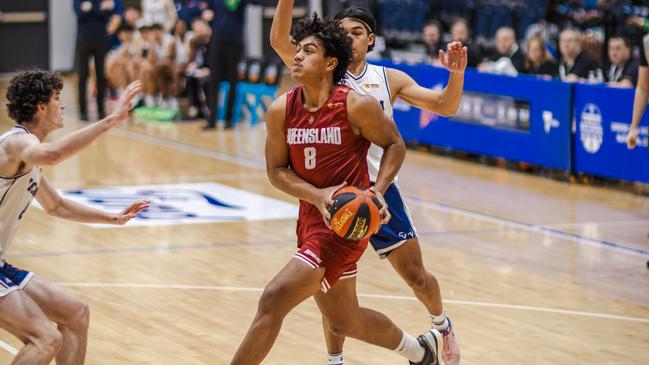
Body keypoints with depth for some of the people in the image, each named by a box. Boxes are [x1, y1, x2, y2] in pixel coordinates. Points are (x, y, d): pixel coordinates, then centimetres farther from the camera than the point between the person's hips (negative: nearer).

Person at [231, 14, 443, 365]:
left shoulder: (356, 105, -14)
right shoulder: (281, 110, -3)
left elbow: (395, 144, -1)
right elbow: (276, 169, 2)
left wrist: (378, 190, -17)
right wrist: (317, 195, -15)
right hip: (312, 217, 7)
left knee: (273, 300, -17)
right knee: (344, 322, 21)